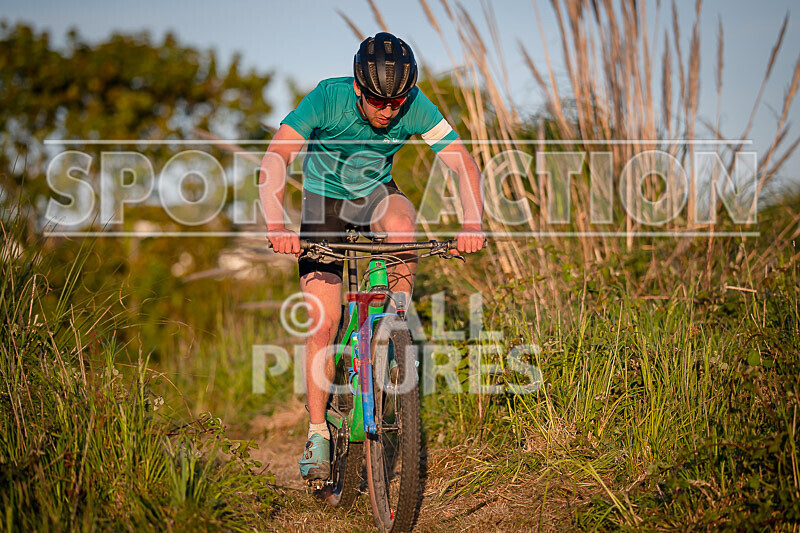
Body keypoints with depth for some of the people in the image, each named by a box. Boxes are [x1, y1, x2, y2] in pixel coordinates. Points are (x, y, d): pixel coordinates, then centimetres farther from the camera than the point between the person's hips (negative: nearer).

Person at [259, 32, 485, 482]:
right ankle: (318, 433, 1)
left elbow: (464, 163, -25)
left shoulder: (416, 108, -24)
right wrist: (277, 226, -56)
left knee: (402, 223, -37)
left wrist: (473, 224, -44)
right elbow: (274, 162, -40)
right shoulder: (327, 99, -30)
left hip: (375, 192, 2)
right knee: (323, 322, -11)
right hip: (324, 198, -2)